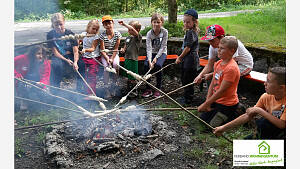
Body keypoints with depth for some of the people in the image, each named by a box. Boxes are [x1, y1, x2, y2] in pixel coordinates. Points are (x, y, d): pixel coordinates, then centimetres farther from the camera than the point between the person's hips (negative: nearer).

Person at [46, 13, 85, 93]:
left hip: (70, 56, 1)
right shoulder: (50, 35, -7)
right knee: (56, 65, -35)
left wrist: (75, 62, -33)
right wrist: (66, 60, -24)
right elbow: (55, 52, -9)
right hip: (58, 57, -1)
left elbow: (75, 51, -13)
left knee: (81, 64, -27)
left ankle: (80, 91, -16)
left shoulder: (70, 33, -9)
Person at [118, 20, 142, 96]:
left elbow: (132, 29, -29)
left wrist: (124, 24, -30)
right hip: (127, 59, 7)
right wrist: (123, 50, 1)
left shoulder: (138, 37, -11)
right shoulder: (128, 38, 12)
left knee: (133, 78, -1)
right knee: (128, 77, 17)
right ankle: (128, 91, 29)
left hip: (133, 60, -7)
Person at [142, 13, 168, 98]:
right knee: (146, 65, -24)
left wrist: (156, 58, -24)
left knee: (158, 65, -29)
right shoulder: (149, 33, -13)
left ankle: (158, 89, -14)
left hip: (161, 53, -1)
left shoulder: (164, 32, -14)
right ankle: (148, 89, -11)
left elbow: (163, 47, -14)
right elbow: (149, 48, -22)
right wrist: (149, 61, -35)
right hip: (152, 53, 2)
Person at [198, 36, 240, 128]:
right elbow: (212, 84, 4)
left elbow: (221, 91, -26)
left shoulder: (231, 68, -26)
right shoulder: (218, 63, 2)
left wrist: (205, 104, -20)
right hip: (216, 101, 9)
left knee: (211, 125, -5)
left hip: (227, 104, -9)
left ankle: (236, 116, 9)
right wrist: (207, 102, -4)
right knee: (202, 118, 15)